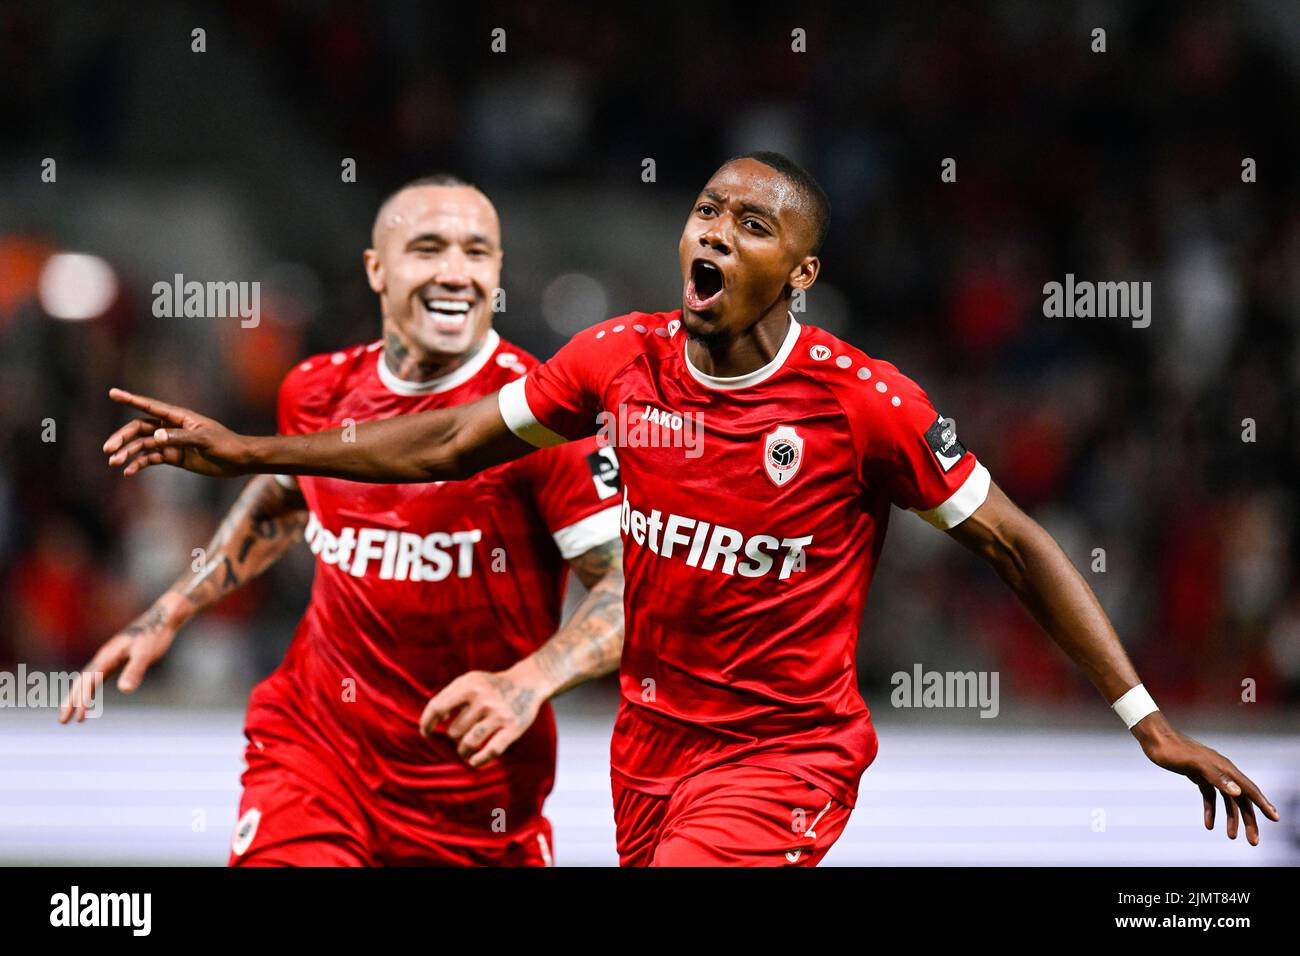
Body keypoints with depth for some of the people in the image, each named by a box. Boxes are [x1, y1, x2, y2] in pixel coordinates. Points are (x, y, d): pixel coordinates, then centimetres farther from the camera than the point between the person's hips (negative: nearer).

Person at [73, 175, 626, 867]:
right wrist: (170, 612, 23)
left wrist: (529, 683, -32)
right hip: (314, 748, 2)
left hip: (477, 788, -2)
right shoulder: (320, 391, 2)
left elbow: (636, 588, -17)